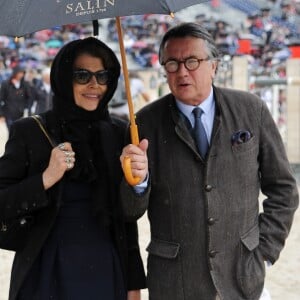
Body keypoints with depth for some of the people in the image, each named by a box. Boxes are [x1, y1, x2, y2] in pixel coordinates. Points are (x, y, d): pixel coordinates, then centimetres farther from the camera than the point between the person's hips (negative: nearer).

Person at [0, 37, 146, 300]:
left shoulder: (118, 133, 4)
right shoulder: (28, 132, -4)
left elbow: (127, 215, 7)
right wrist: (45, 179, -21)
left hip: (106, 274, 3)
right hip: (47, 276, -2)